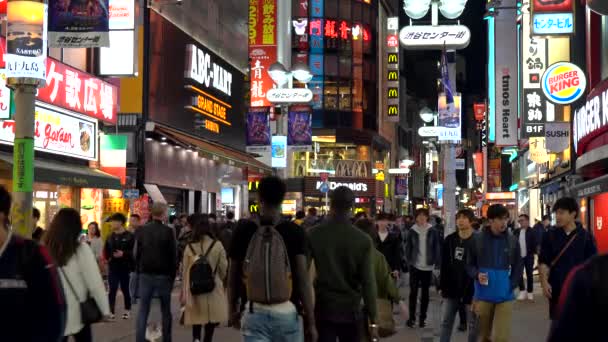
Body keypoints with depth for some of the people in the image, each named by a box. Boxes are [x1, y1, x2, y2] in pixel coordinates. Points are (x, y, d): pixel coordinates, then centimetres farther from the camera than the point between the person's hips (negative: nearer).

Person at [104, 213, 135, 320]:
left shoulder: (129, 236, -6)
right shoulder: (111, 237, 11)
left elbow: (134, 251, -12)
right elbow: (106, 250, 17)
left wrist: (123, 254, -23)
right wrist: (108, 257, -2)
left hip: (125, 267, -3)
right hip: (113, 268, 3)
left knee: (125, 289, 9)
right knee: (112, 290, -3)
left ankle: (127, 310, 23)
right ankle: (112, 312, -3)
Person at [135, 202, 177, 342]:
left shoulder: (141, 231, 2)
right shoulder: (168, 231, -9)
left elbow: (137, 254, 6)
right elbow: (173, 256, -7)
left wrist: (139, 272, 12)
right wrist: (173, 275, 2)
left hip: (145, 274, 3)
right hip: (163, 275, -3)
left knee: (143, 310, 3)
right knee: (166, 310, 8)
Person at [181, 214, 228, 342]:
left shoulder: (190, 247, -4)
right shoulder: (217, 245, -8)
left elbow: (185, 272, 1)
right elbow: (223, 269, -1)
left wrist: (184, 293, 9)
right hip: (213, 290, -1)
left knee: (197, 318, 14)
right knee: (211, 320, 7)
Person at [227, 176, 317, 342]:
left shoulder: (243, 230, 0)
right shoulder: (295, 232, -5)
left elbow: (233, 275, 7)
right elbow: (303, 279, -8)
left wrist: (233, 309, 21)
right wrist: (310, 321, -4)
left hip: (254, 312, 1)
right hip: (287, 312, 0)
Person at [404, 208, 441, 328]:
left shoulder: (432, 231, -2)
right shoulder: (412, 231, -1)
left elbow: (437, 248, 1)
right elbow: (408, 247, 5)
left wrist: (436, 263, -5)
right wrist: (409, 260, -2)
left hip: (428, 267, 0)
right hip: (415, 266, 0)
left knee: (425, 292, 8)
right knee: (413, 291, 0)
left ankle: (423, 318, 15)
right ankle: (412, 317, 7)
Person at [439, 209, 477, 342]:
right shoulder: (449, 240, 4)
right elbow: (444, 265, 9)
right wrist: (442, 286, 6)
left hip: (471, 290, -5)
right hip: (451, 289, 5)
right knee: (446, 322, 9)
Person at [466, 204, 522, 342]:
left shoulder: (512, 240, 1)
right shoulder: (478, 239, -2)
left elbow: (517, 267, 9)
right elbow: (470, 264, 5)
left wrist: (511, 285, -4)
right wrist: (477, 275, -15)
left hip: (504, 297, 0)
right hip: (483, 296, 0)